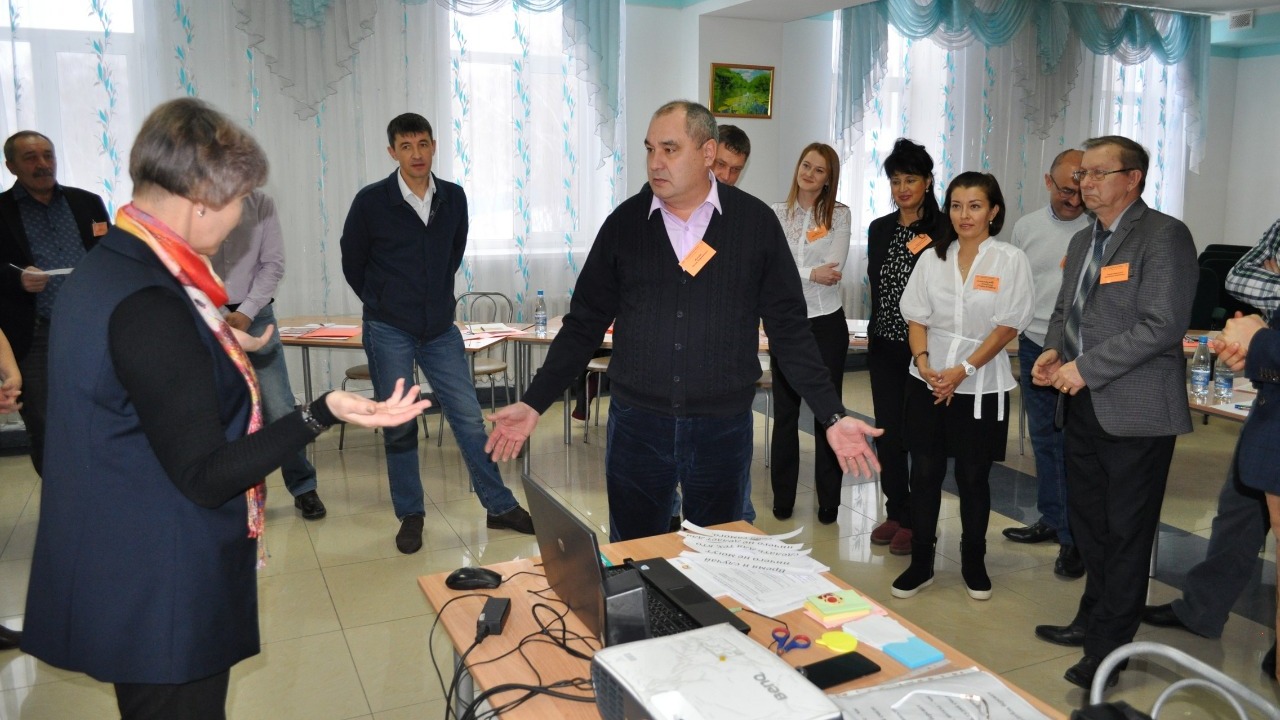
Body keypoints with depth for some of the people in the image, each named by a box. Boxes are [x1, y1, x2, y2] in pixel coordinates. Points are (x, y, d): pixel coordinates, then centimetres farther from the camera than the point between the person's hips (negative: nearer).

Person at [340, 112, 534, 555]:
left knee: (469, 418, 3)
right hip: (389, 332, -2)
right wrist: (383, 304, 11)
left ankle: (500, 507, 14)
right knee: (399, 427, 6)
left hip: (440, 328, 3)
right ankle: (410, 516, 21)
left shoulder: (454, 198, 2)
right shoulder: (371, 201, -7)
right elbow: (352, 262, 5)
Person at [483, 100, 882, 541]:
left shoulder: (756, 223, -2)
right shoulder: (624, 223, 1)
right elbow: (584, 324, 5)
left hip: (723, 427, -1)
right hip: (635, 424, 1)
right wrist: (533, 404, -1)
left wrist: (832, 416, -6)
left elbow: (789, 330, 0)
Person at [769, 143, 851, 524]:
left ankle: (829, 503, 16)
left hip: (826, 322, -1)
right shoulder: (776, 214, 4)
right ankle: (782, 500, 19)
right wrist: (812, 273, -17)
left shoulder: (839, 214, 1)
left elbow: (833, 267, -12)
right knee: (785, 412, 8)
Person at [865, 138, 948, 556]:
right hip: (885, 345, 5)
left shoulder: (945, 229, -7)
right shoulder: (879, 230, 10)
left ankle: (916, 520, 15)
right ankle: (896, 512, 24)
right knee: (887, 430, 9)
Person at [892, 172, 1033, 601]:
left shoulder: (1010, 260, -4)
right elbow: (916, 317, 5)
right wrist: (923, 362, -11)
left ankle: (974, 563, 26)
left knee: (973, 477, 9)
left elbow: (1008, 325, -8)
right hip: (928, 382, 3)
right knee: (924, 473, 6)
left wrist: (963, 370, -15)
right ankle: (920, 564, 18)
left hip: (980, 387, -2)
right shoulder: (932, 258, 6)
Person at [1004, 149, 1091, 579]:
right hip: (1034, 346, 5)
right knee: (1043, 438, 15)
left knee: (1071, 445, -2)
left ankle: (1073, 537, 10)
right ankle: (1051, 519, 29)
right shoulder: (1026, 227, 7)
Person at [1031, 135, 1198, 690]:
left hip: (1134, 410, -8)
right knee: (1087, 523, 18)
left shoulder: (1163, 235, -12)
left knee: (1125, 533, 4)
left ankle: (1108, 649, 16)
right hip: (1084, 407, 8)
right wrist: (1053, 349, 2)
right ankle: (1093, 620, 36)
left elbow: (1163, 325, -20)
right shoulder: (1082, 241, 14)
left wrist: (1085, 367, -19)